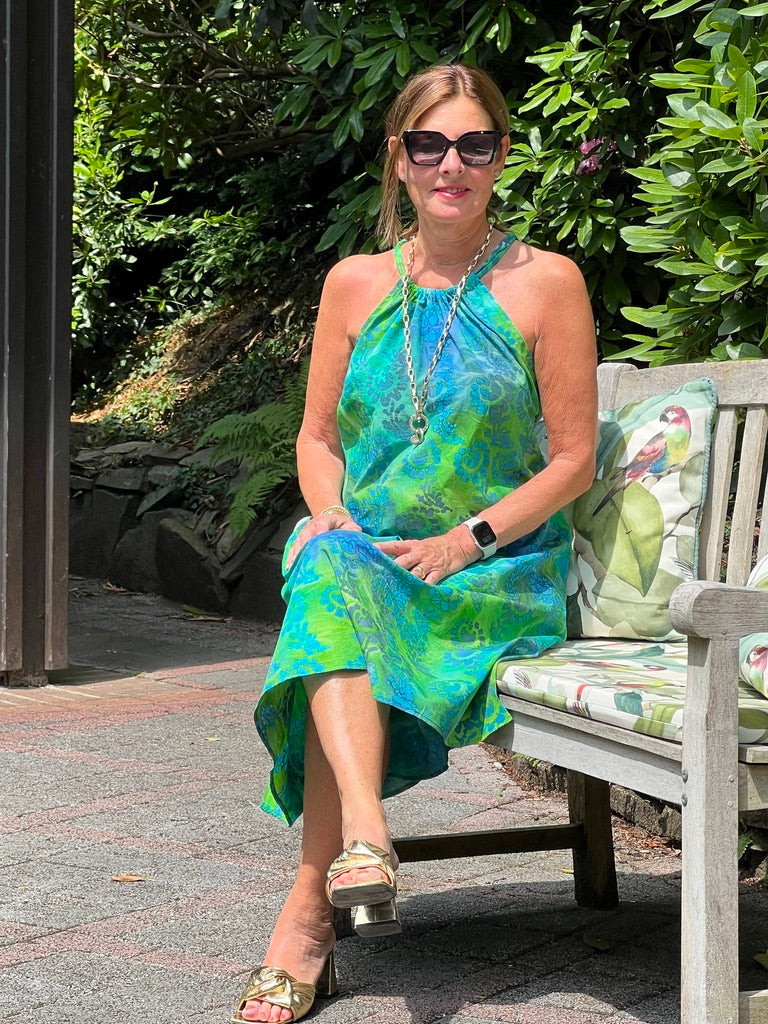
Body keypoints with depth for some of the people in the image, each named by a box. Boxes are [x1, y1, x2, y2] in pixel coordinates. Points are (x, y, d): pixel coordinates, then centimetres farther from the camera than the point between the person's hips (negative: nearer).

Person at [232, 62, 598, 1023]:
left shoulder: (545, 283, 0)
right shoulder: (356, 283, 10)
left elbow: (573, 458, -2)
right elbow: (317, 439, 14)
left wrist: (466, 540, -14)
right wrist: (335, 519, -8)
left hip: (500, 573, -3)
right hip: (362, 554, 3)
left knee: (339, 602, -31)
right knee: (328, 572, -33)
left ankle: (309, 909, -29)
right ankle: (363, 834, -46)